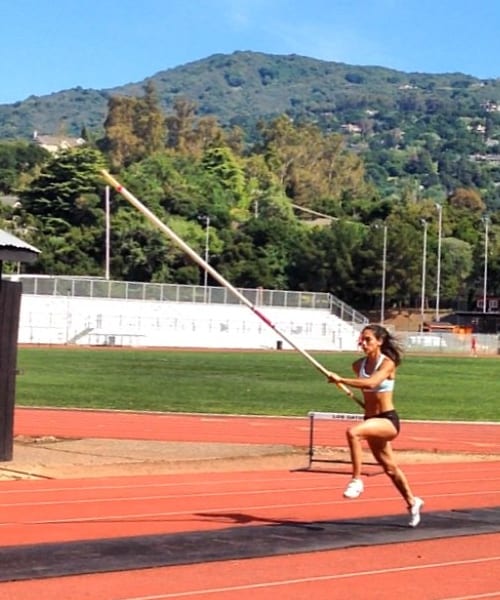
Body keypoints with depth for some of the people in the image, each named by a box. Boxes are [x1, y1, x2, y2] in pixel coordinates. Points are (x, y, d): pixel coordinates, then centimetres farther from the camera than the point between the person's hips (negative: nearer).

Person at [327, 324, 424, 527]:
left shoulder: (388, 364, -17)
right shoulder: (359, 365, 3)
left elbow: (371, 383, -36)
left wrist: (341, 380, -39)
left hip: (388, 420, -8)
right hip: (371, 419, 8)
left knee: (353, 432, -35)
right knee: (389, 467, 20)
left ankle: (356, 480, -25)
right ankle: (412, 502, 40)